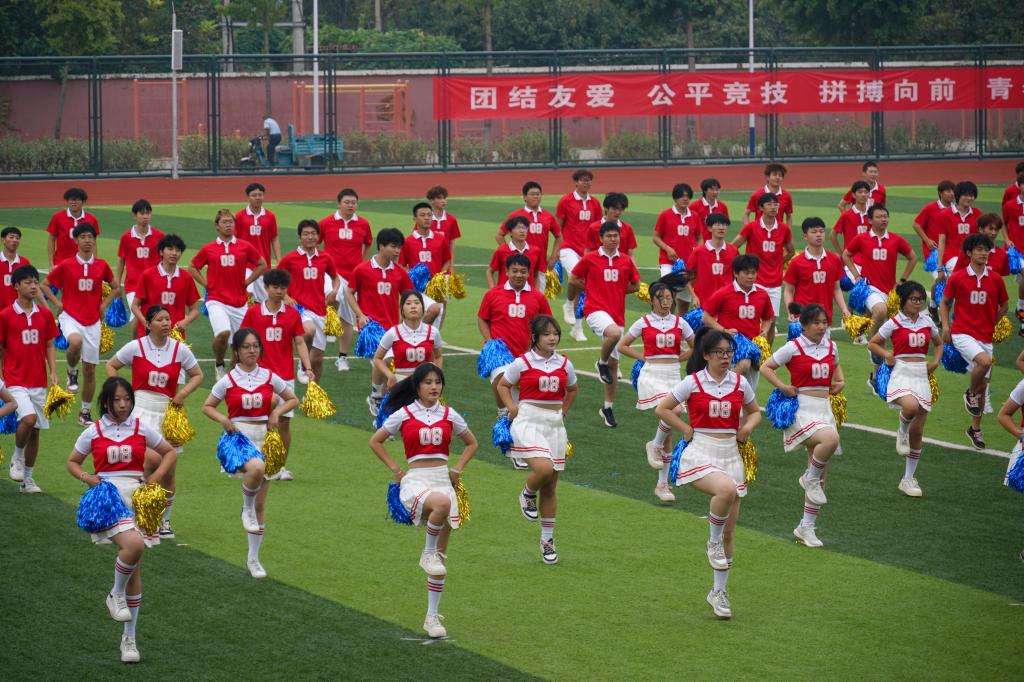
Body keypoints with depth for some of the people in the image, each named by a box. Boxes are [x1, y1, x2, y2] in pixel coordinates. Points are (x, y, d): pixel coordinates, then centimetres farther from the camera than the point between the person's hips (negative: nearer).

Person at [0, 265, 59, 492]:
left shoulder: (45, 314, 7)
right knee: (29, 418, -26)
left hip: (38, 383, 4)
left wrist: (53, 373, -1)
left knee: (35, 430, 6)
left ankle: (28, 479, 17)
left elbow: (49, 346, 12)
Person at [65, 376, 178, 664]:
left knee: (134, 567, 7)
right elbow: (72, 462, 13)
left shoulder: (141, 428, 5)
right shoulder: (93, 432, 2)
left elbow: (170, 452, 16)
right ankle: (116, 595, -3)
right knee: (133, 544, -31)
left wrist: (157, 475, -2)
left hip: (136, 497, 3)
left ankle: (129, 639, 15)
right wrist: (86, 477, -7)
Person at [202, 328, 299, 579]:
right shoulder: (228, 380, -2)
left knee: (260, 505, 7)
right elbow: (207, 406, 6)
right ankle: (247, 507, -10)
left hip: (263, 438, 3)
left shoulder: (270, 377, 3)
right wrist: (223, 419, -14)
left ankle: (253, 558, 20)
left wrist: (277, 411, -5)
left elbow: (292, 399, 15)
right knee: (257, 467, -39)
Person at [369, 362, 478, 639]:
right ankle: (428, 553, -17)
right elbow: (375, 441, 10)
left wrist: (458, 469, 10)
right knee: (441, 502, -40)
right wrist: (395, 468, 1)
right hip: (415, 479, -4)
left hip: (443, 479, 4)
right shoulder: (403, 415, 1)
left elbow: (471, 443, 23)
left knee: (440, 556, 3)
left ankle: (432, 616, 9)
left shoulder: (449, 416, 9)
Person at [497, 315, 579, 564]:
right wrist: (513, 409, -3)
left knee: (550, 487, 7)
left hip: (555, 424, 4)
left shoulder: (564, 364, 7)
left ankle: (547, 539, 16)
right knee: (543, 469, -28)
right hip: (529, 422, -4)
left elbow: (572, 390, 26)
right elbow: (503, 385, 9)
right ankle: (528, 494, 7)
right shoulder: (522, 363, -4)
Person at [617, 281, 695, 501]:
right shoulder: (644, 323, 1)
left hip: (673, 375, 3)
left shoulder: (680, 323, 7)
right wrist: (644, 357, -1)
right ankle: (655, 445, -1)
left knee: (668, 432, 5)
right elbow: (623, 346, 7)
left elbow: (695, 348, 17)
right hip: (651, 374, -3)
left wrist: (678, 358, 5)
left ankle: (662, 484, 11)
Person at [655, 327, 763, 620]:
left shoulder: (740, 383, 5)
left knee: (728, 533, 5)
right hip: (700, 454, -4)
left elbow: (755, 412, 21)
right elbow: (662, 409, 3)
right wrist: (687, 430, -4)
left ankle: (719, 592, 17)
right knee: (726, 489, -37)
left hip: (730, 455, 4)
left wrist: (748, 427, 0)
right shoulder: (693, 383, -5)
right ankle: (713, 541, -11)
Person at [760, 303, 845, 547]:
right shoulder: (794, 347, -8)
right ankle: (810, 478, -7)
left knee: (820, 474, 6)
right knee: (831, 438, -35)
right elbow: (766, 367, -2)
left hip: (824, 408, 6)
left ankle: (806, 527, 15)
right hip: (802, 410, -6)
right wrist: (783, 387, -14)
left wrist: (840, 381, 13)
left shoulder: (831, 346, 9)